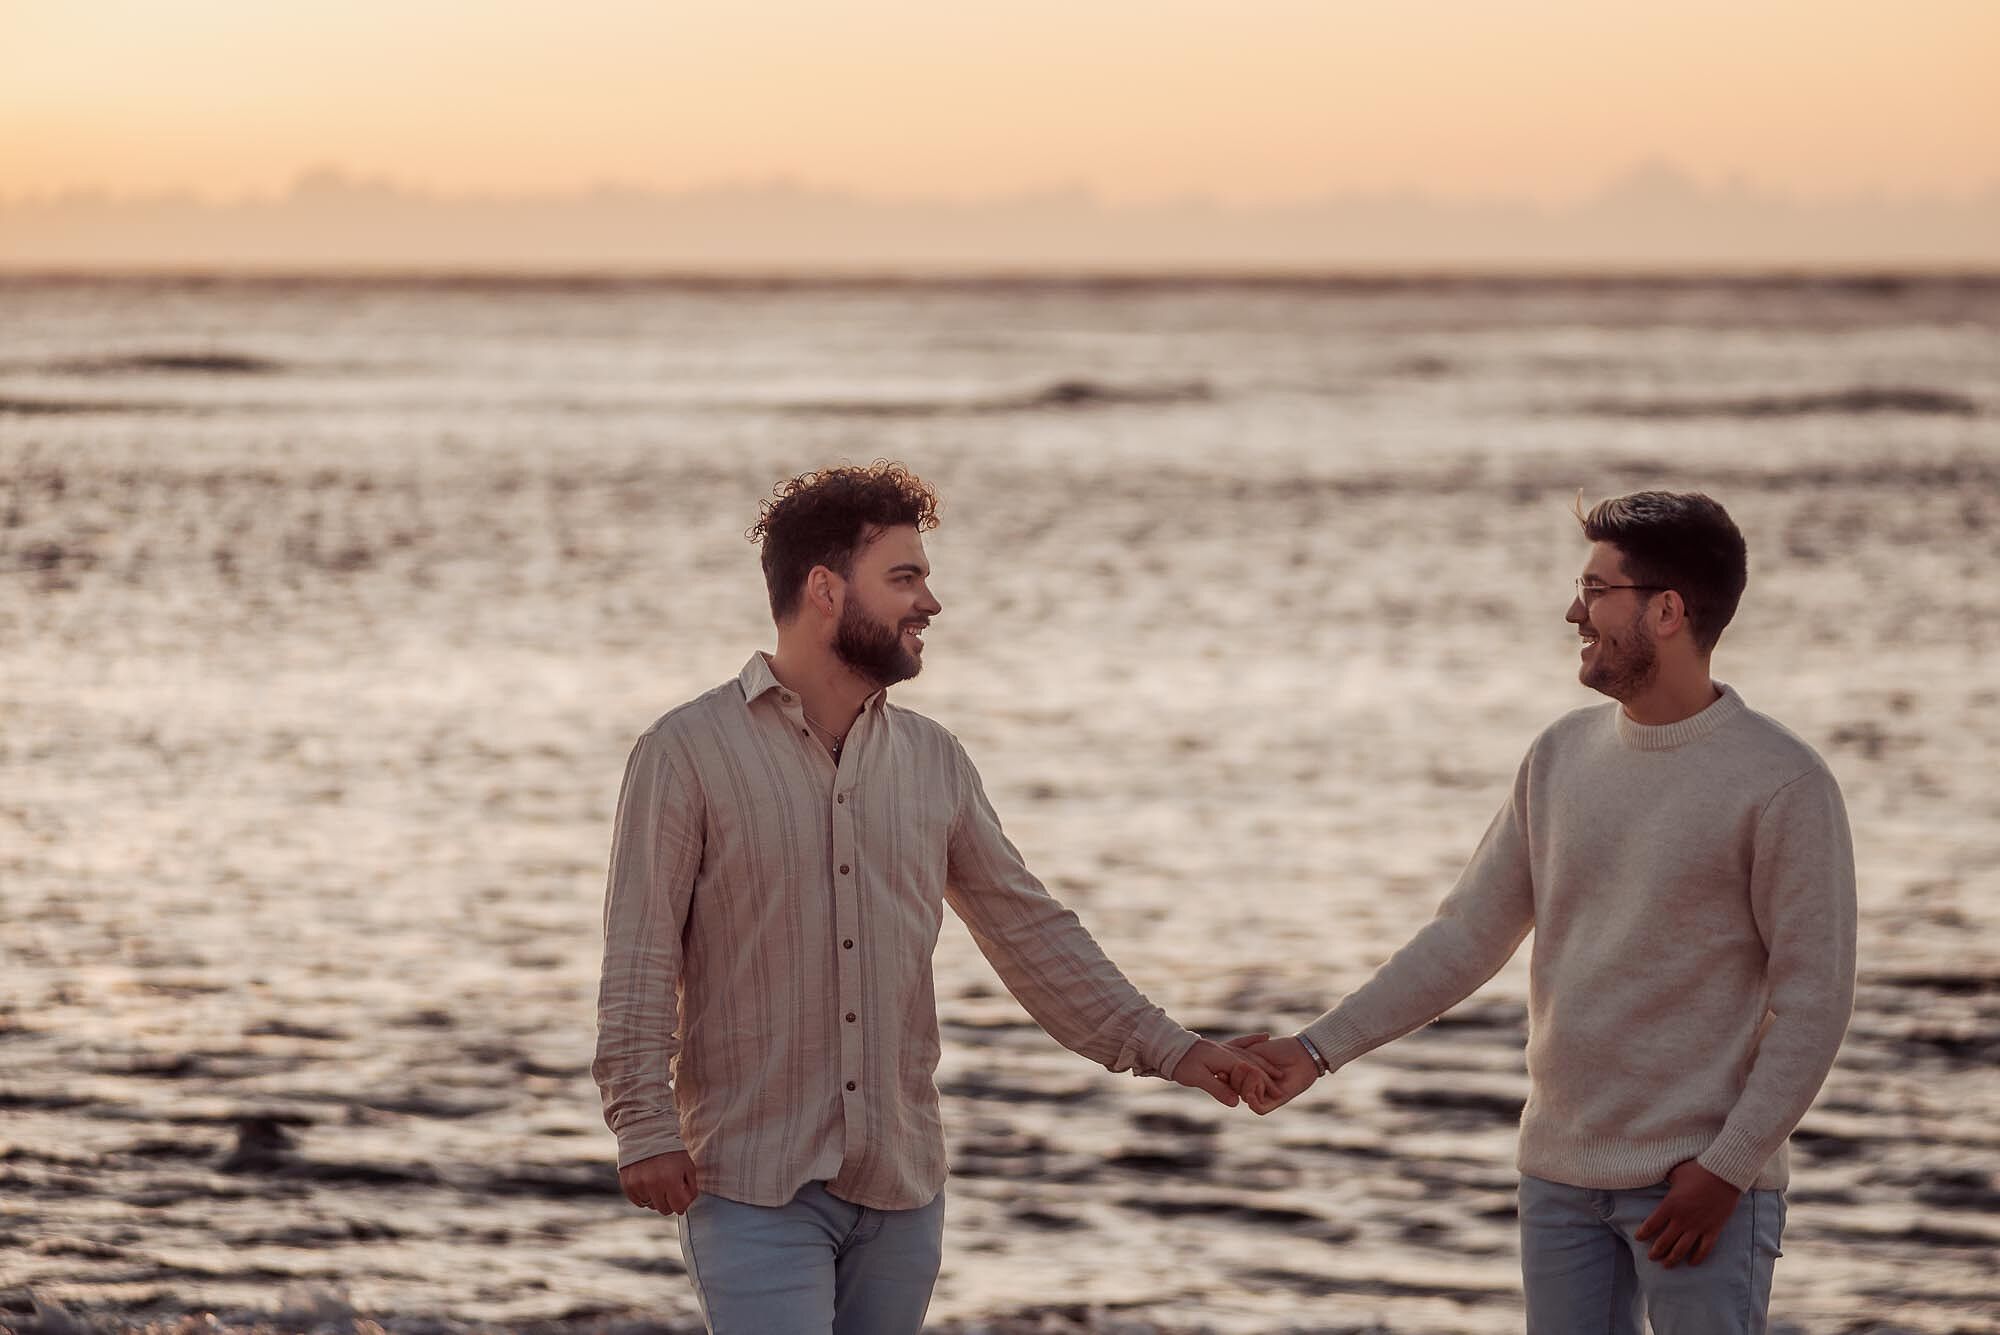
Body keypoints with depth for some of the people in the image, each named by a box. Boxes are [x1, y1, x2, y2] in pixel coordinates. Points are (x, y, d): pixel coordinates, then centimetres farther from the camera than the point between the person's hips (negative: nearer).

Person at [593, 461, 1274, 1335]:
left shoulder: (933, 761, 10)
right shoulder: (688, 753, -4)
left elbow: (1030, 930, 13)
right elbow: (640, 954, -7)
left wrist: (1162, 1048, 5)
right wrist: (644, 1126, -14)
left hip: (902, 1190, 5)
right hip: (755, 1186, -5)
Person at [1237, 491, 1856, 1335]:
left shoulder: (1781, 783, -10)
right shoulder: (1562, 757, 8)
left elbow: (1813, 999, -10)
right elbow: (1466, 938, 10)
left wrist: (1727, 1168, -16)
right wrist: (1322, 1048, 2)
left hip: (1700, 1182, -6)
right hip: (1560, 1174, 6)